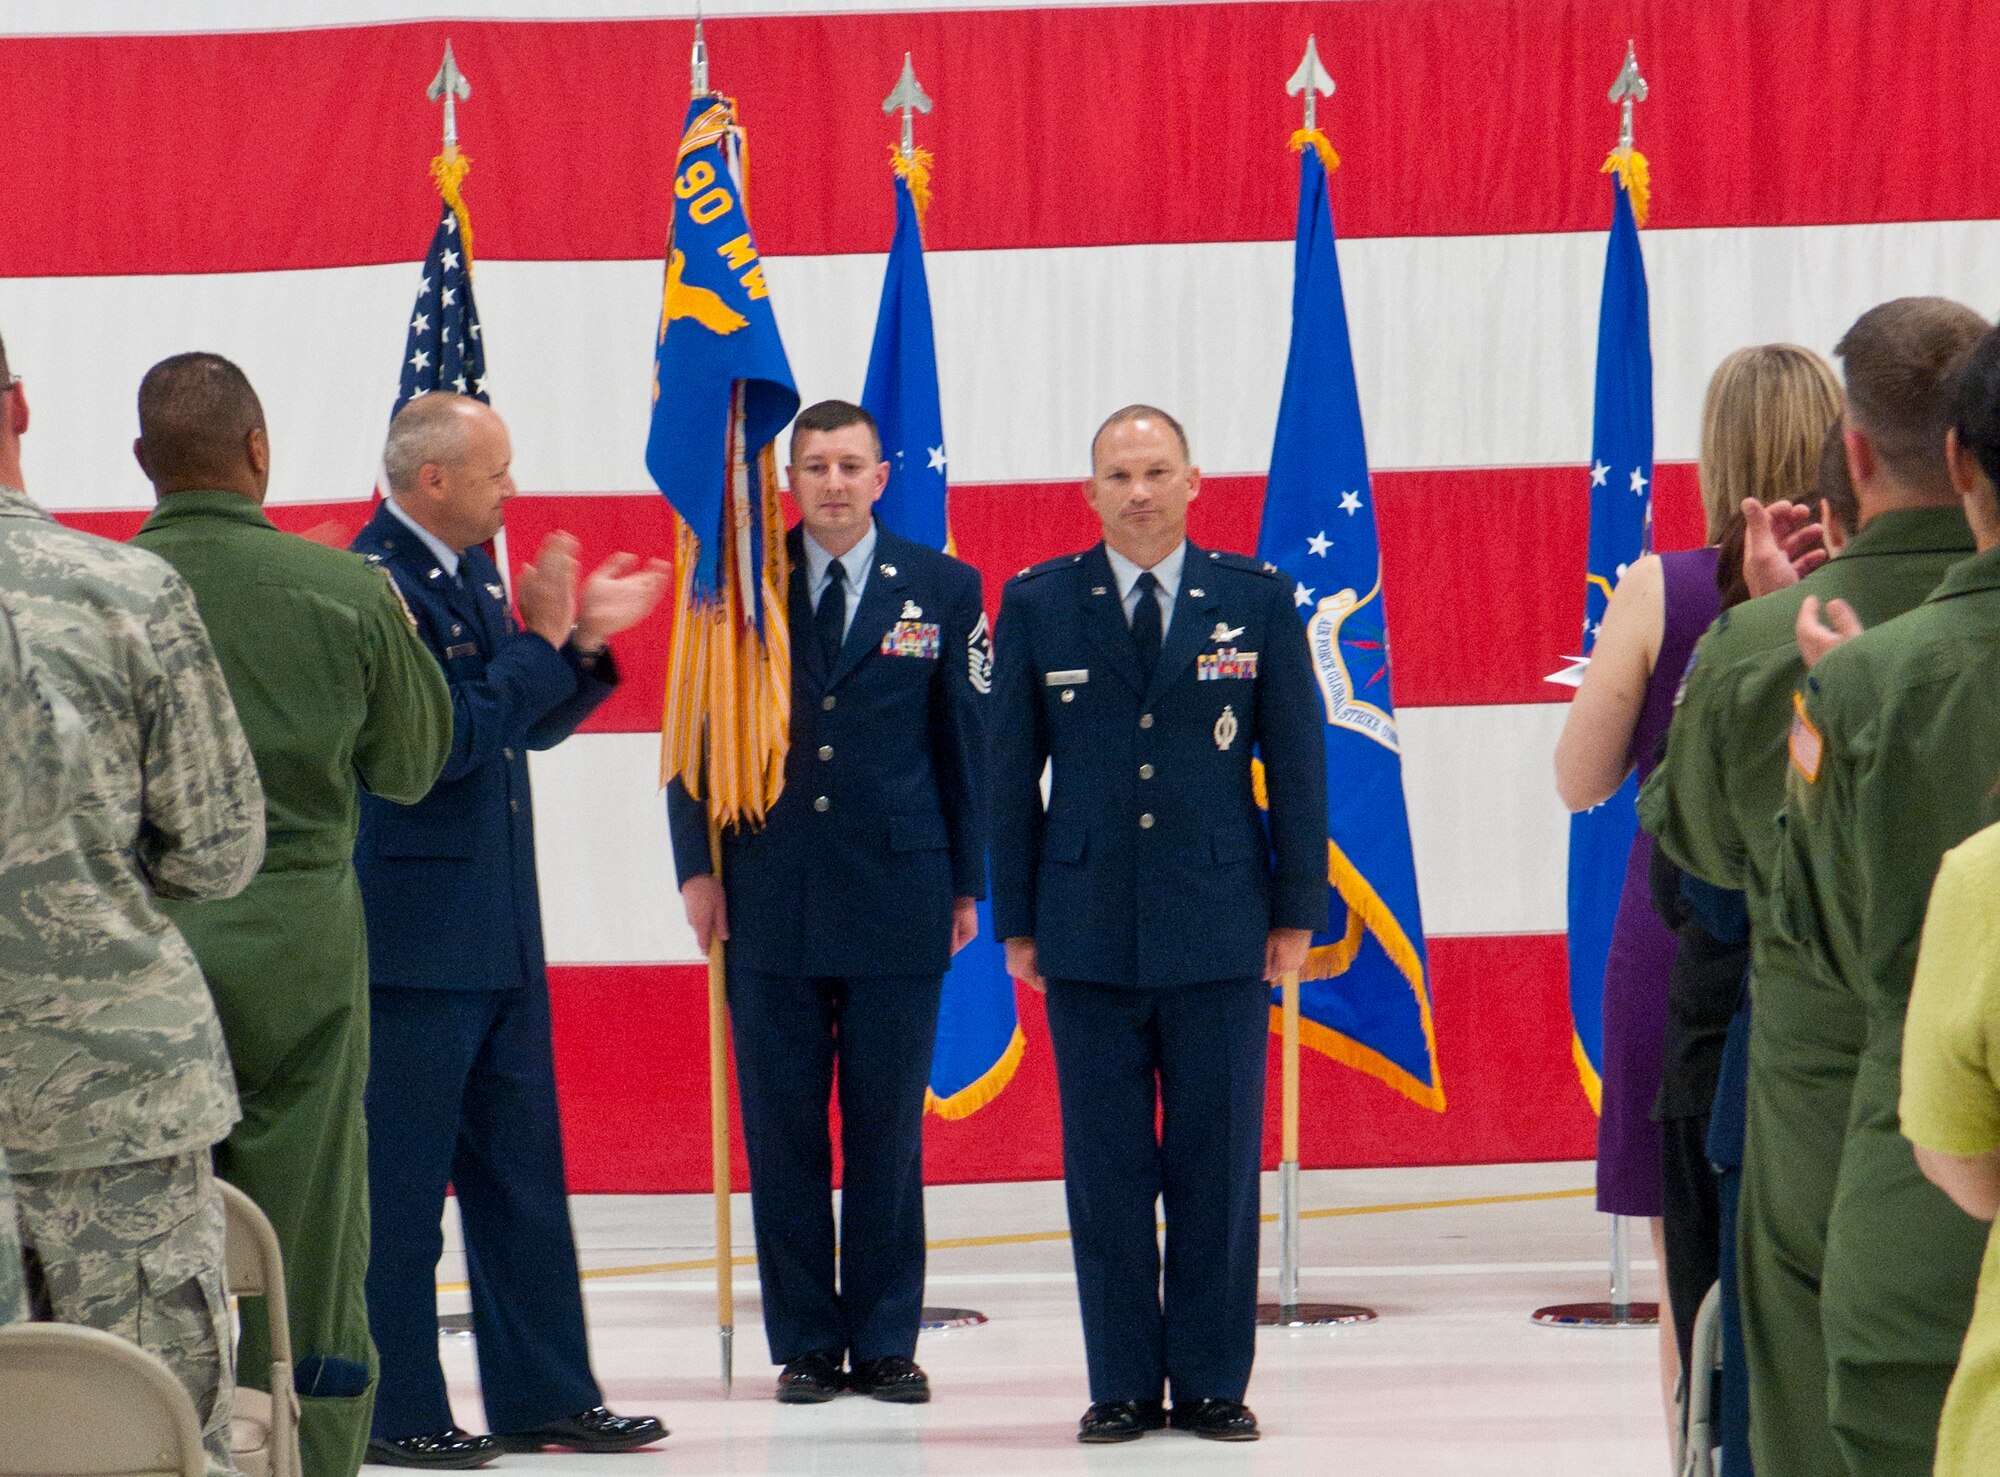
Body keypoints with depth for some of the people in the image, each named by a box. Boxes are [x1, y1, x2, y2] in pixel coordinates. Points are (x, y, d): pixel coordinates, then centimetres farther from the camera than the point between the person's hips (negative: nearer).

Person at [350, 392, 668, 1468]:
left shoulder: (471, 576, 14)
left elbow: (528, 726, 20)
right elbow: (450, 741, -22)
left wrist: (584, 643, 6)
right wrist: (542, 641, -15)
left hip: (499, 931, 10)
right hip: (414, 930, -10)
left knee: (522, 1171, 12)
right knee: (401, 1179, -2)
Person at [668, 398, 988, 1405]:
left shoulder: (942, 591, 6)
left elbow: (964, 743, 8)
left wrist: (967, 885, 6)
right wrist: (698, 867, 0)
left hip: (898, 896, 0)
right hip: (770, 897, 0)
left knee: (888, 1127, 3)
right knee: (783, 1127, 2)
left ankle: (885, 1342, 11)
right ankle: (804, 1343, 9)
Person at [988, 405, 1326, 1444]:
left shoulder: (1257, 601, 4)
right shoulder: (1037, 605, 5)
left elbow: (1296, 762, 6)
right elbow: (1011, 771, 7)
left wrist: (1298, 911, 2)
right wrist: (1016, 922, 3)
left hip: (1220, 930, 0)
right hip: (1088, 936, 0)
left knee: (1218, 1168, 2)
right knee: (1104, 1169, 2)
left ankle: (1212, 1384, 10)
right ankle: (1121, 1385, 9)